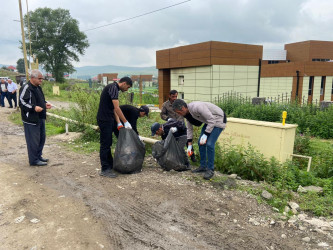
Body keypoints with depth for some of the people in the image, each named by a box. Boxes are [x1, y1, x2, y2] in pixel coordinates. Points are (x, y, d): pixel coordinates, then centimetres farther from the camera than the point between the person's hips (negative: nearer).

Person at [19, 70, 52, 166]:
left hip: (40, 118, 10)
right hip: (31, 119, -10)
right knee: (33, 140, -1)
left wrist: (45, 104, 7)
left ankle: (38, 156, 31)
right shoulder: (26, 88, -15)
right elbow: (21, 102, -17)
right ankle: (34, 160, 10)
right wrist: (34, 108, -27)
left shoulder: (38, 87, 14)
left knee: (42, 138, 17)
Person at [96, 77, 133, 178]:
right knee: (105, 144, -4)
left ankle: (110, 164, 27)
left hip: (108, 120, 10)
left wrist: (118, 123, 9)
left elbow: (114, 109, 15)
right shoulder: (113, 88, -16)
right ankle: (105, 169, 3)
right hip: (104, 120, -10)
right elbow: (117, 108, -21)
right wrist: (125, 122, -16)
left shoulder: (114, 88, 16)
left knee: (108, 143, 16)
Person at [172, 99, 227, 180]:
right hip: (209, 121, 9)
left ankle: (210, 170, -2)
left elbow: (212, 120, -29)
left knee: (209, 144, -15)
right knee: (200, 143, 6)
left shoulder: (197, 107, -33)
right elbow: (189, 128, 7)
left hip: (218, 120, -9)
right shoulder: (187, 113, -4)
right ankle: (203, 166, 19)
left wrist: (205, 134, -27)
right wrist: (189, 144, 6)